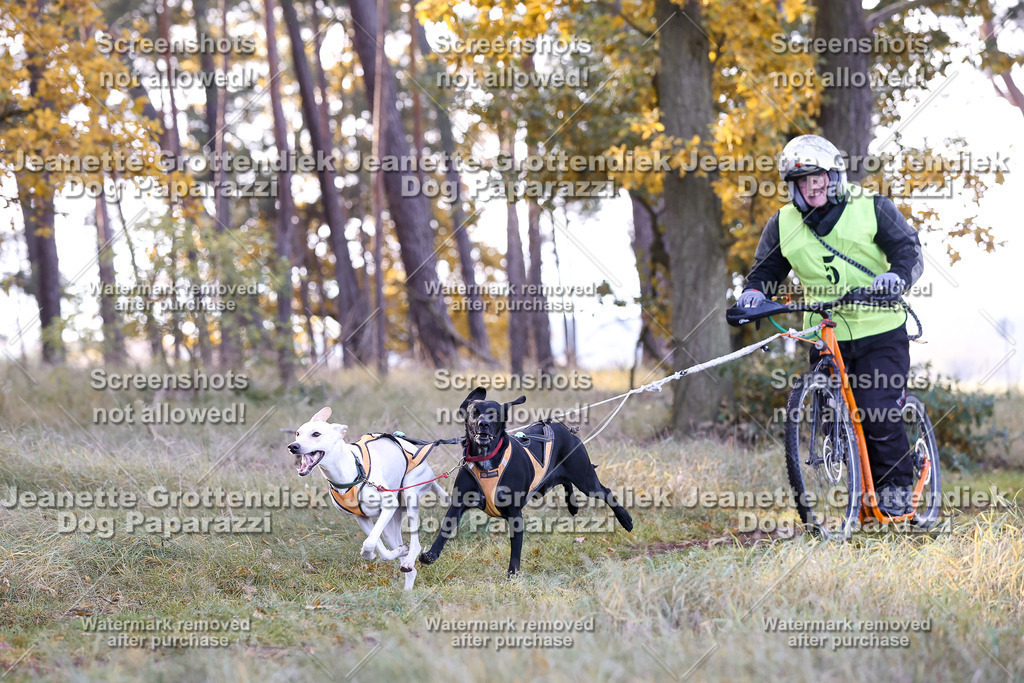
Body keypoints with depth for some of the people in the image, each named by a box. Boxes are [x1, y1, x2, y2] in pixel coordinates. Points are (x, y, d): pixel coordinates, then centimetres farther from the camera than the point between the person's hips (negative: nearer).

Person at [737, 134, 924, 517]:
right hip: (825, 338, 3)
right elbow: (766, 269, 14)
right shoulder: (783, 224, 7)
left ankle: (896, 486, 5)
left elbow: (909, 251, -7)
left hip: (880, 331, -3)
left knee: (878, 414, -15)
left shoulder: (872, 208, -2)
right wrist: (754, 291, -10)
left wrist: (897, 276, -29)